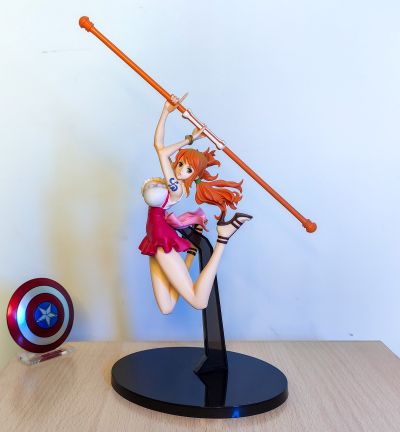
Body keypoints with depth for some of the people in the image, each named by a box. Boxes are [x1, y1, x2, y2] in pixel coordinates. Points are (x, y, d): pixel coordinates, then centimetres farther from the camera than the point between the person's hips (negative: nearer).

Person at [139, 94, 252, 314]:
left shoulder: (176, 188, -15)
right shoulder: (173, 182, 8)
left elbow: (162, 152, -25)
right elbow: (158, 145, 11)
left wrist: (189, 139, -14)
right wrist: (166, 112, 8)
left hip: (162, 240, -8)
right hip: (156, 240, 8)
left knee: (199, 301, -15)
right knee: (166, 308, -3)